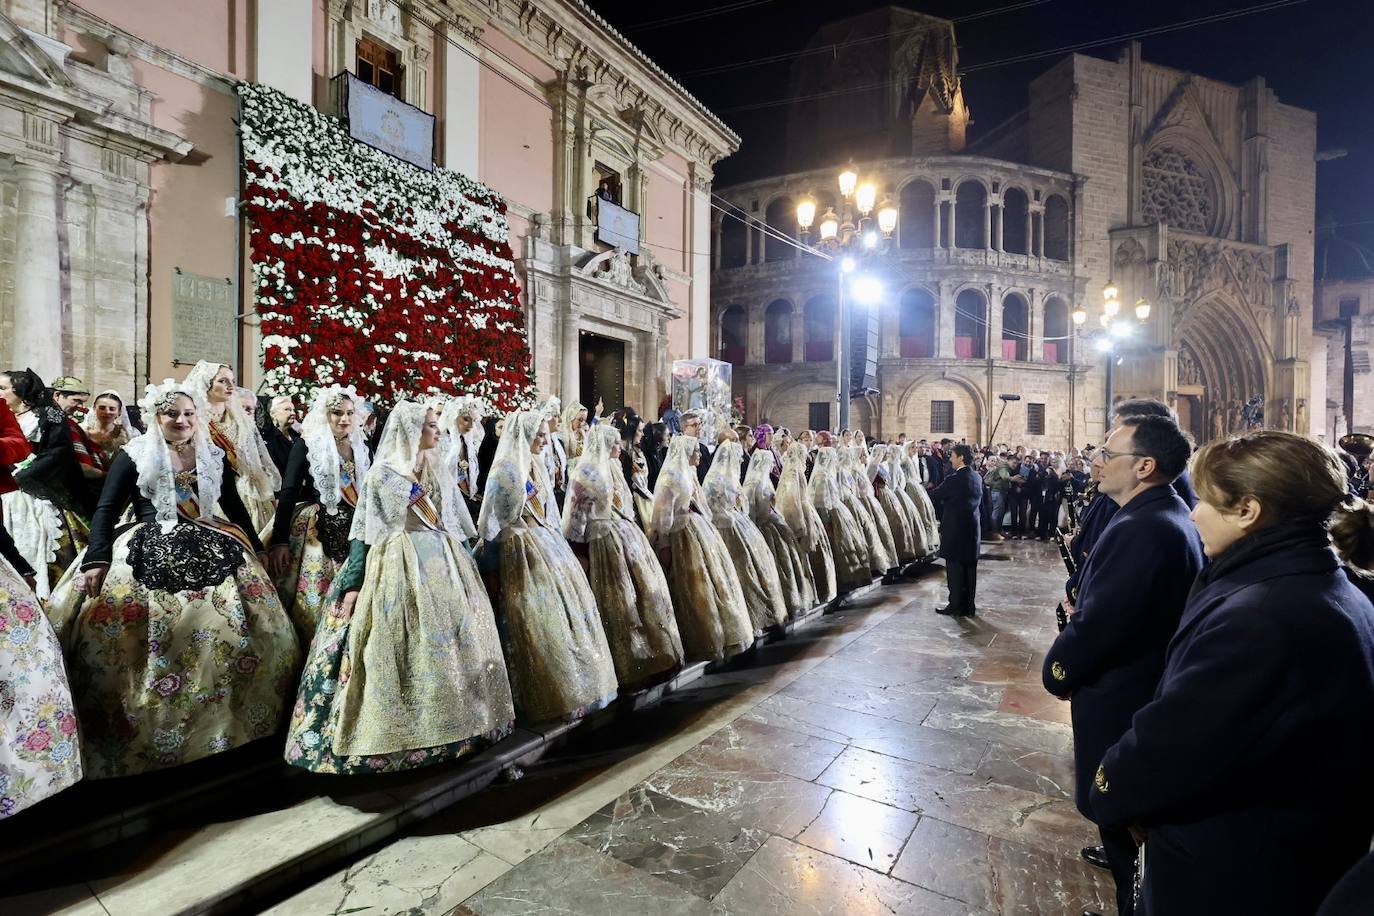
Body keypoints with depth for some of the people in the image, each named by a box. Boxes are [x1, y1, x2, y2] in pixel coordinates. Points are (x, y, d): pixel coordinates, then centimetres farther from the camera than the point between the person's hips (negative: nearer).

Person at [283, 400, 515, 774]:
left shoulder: (439, 469, 13)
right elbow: (363, 530, -3)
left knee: (448, 641, 7)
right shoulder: (382, 472, -1)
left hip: (444, 564, 5)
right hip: (399, 567, -5)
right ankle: (395, 732, 10)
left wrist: (468, 564, 14)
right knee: (402, 646, -4)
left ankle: (446, 723, 20)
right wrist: (352, 583, -8)